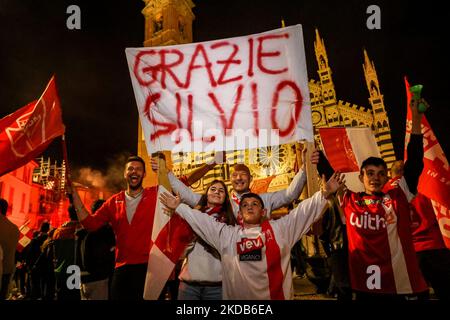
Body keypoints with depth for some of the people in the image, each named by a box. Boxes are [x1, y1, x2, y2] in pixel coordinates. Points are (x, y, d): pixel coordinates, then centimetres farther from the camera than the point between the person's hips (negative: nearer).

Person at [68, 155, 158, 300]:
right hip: (122, 267, 4)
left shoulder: (154, 195, 0)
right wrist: (74, 194, 4)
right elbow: (90, 223, 8)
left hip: (148, 266, -3)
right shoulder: (114, 202, 11)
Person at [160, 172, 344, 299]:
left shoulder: (280, 229, 4)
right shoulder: (226, 234, 7)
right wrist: (179, 207, 13)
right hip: (237, 296, 1)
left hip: (276, 296, -1)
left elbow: (304, 211, 0)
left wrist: (325, 193, -10)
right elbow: (201, 220, 12)